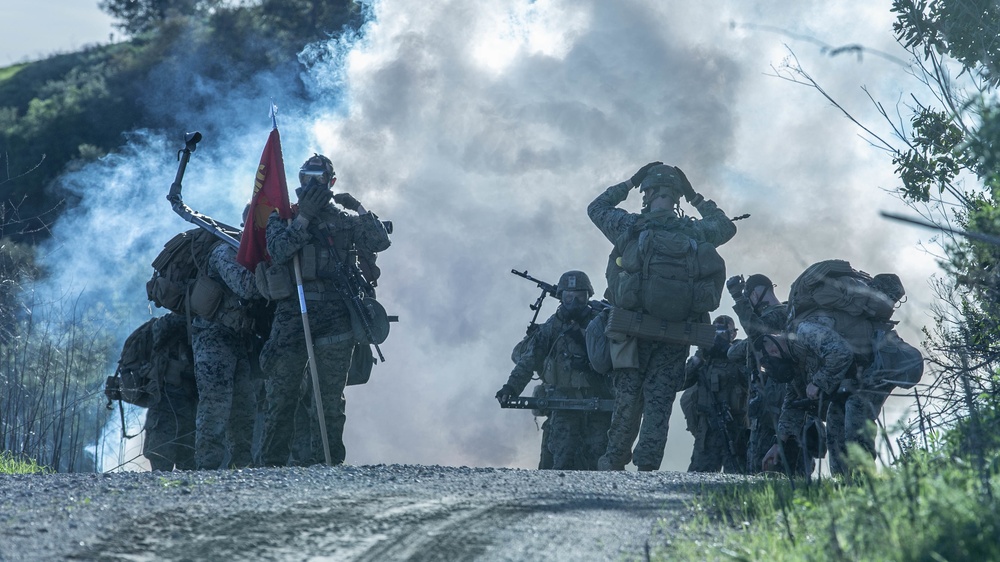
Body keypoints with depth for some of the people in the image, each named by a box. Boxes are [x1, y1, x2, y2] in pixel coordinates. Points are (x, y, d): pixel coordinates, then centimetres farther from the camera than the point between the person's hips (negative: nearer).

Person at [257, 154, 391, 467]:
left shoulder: (344, 220, 16)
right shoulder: (283, 217, 13)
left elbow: (379, 242, 4)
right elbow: (278, 252, -7)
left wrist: (360, 210, -3)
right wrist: (304, 216, -12)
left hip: (335, 315, 1)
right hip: (292, 313, 0)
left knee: (330, 395, -1)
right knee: (281, 393, -4)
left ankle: (327, 463, 1)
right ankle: (271, 463, 0)